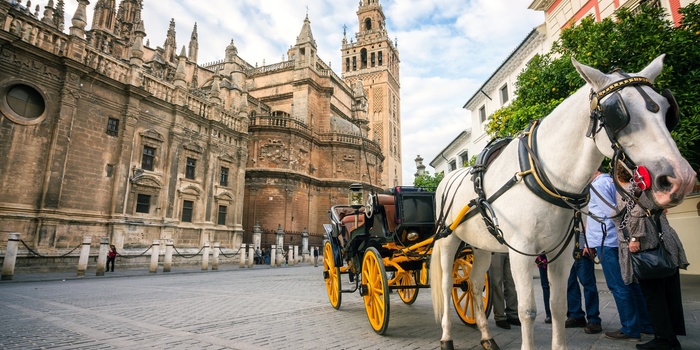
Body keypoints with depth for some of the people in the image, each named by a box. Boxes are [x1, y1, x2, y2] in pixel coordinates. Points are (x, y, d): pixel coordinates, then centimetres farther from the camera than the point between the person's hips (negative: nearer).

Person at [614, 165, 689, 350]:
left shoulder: (625, 191, -6)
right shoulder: (643, 187, 18)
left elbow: (637, 211, -20)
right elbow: (657, 209, 24)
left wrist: (635, 238, -20)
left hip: (645, 249, -8)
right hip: (666, 246, 8)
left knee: (653, 294, -1)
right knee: (669, 293, 11)